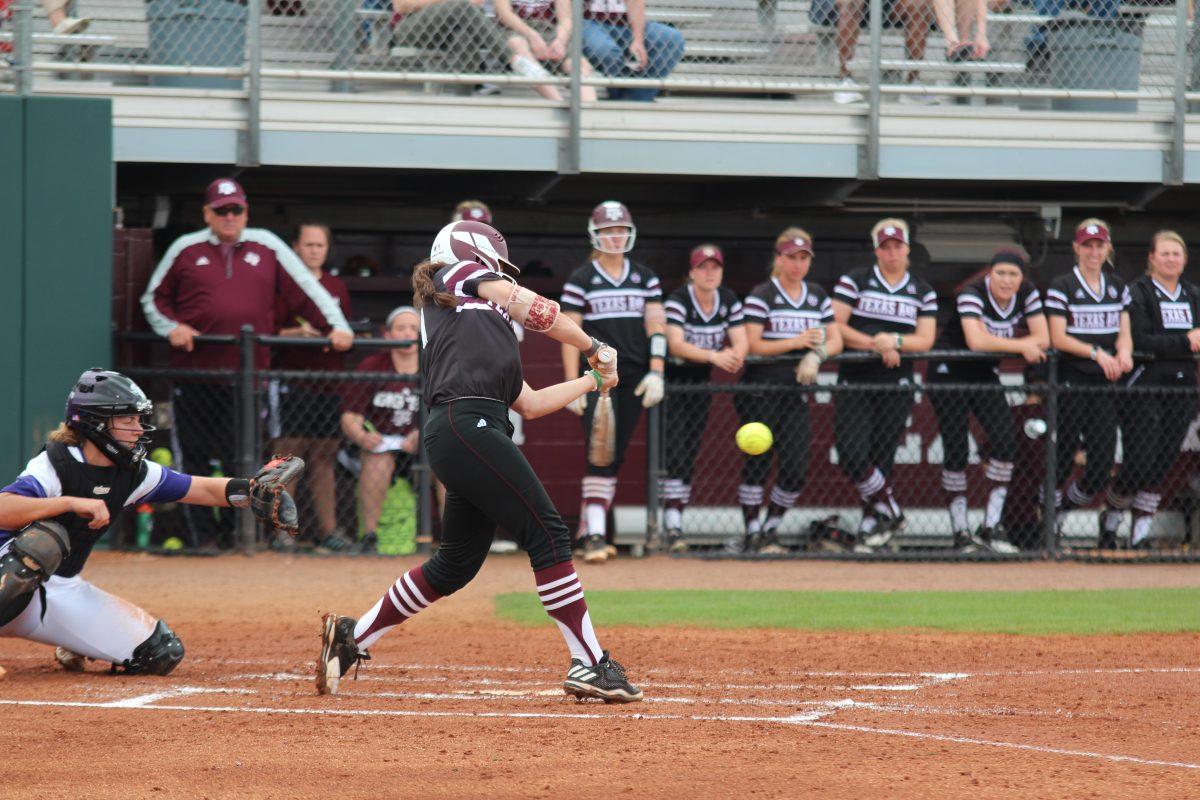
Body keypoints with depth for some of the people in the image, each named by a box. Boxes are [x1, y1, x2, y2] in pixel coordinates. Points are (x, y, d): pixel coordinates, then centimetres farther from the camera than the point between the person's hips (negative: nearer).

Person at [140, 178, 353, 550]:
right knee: (193, 458, 2)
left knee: (241, 460, -3)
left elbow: (307, 290, 6)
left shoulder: (267, 247, 9)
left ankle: (233, 533, 8)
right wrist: (170, 327, -3)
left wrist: (336, 326, -6)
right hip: (193, 372, 1)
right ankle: (203, 536, 10)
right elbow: (154, 298, 15)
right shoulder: (186, 250, 8)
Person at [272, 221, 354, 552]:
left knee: (324, 456, 6)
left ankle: (327, 528, 7)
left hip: (330, 384, 5)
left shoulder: (337, 287, 17)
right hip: (292, 384, -5)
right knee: (289, 452, -9)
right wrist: (298, 333, -21)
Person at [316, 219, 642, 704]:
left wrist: (591, 381, 41)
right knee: (547, 533, -12)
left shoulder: (482, 330, 32)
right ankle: (590, 664, -15)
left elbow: (530, 404, 31)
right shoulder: (463, 274, 13)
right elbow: (537, 311, 3)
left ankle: (352, 637, 19)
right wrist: (594, 347, 16)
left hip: (449, 436, 9)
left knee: (457, 563, 13)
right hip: (468, 424, -9)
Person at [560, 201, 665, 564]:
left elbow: (656, 326, 7)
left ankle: (589, 529, 16)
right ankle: (595, 535, -21)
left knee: (617, 455, 7)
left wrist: (656, 372, -5)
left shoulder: (645, 278, 12)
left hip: (634, 379, 4)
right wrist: (572, 384, -11)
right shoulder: (580, 279, 1)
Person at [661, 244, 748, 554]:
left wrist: (733, 355, -30)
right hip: (672, 379, -5)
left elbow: (741, 342, -5)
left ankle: (675, 522, 12)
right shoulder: (677, 301, -18)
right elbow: (676, 344, -30)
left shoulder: (729, 301, 0)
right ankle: (673, 526, -20)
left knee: (690, 455, 6)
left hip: (701, 381, 5)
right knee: (676, 453, -16)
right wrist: (714, 356, -44)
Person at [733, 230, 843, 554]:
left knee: (796, 468, -3)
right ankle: (752, 533, 4)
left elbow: (835, 341, 10)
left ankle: (770, 530, 12)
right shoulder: (762, 295, -4)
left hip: (795, 390, 5)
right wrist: (797, 342, -17)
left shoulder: (818, 296, 13)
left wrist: (815, 354, -11)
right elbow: (752, 345, -12)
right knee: (757, 462, -4)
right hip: (760, 389, -5)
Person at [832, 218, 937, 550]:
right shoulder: (854, 281, 4)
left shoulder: (923, 292, 10)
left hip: (897, 384, 1)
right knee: (852, 454, -16)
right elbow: (835, 326, -5)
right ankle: (890, 513, 0)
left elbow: (926, 339, 3)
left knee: (882, 457, 0)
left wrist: (895, 341, -15)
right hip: (855, 382, -1)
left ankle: (872, 524, 11)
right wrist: (876, 345, -13)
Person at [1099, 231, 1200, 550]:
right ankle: (1110, 520, 15)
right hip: (1144, 389, -5)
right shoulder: (1137, 293, -3)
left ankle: (1141, 533, 10)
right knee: (1139, 465, -9)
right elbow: (1139, 341, -14)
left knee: (1161, 467, 3)